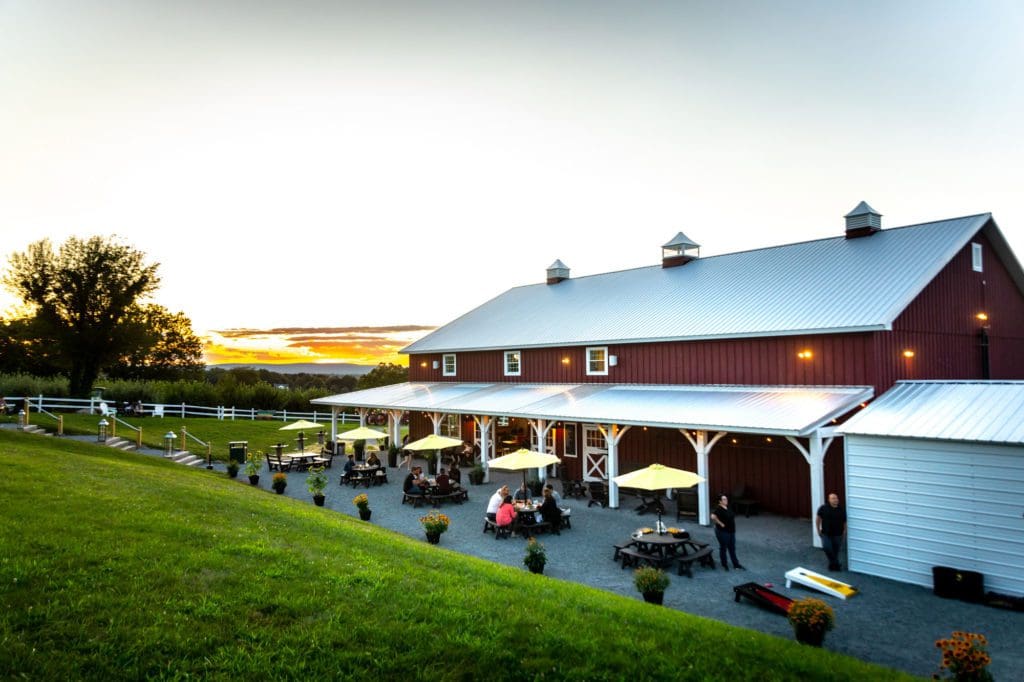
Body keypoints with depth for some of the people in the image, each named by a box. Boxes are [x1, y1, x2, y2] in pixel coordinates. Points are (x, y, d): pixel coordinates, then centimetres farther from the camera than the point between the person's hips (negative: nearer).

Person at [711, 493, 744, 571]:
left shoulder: (728, 508, 5)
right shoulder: (719, 509, -21)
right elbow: (713, 517, -37)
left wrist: (733, 527, 13)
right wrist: (720, 523, -26)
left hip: (731, 531, 8)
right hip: (722, 532, -8)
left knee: (732, 548, 15)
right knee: (723, 548, 7)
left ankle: (736, 564, 24)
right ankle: (724, 565, 20)